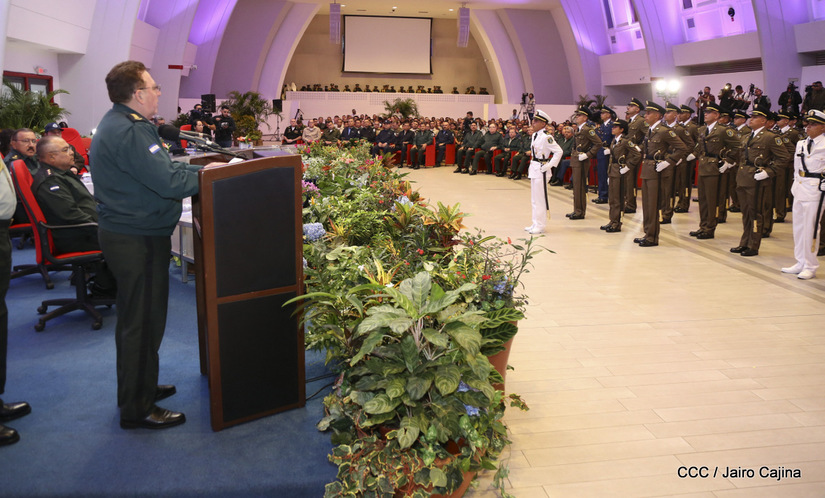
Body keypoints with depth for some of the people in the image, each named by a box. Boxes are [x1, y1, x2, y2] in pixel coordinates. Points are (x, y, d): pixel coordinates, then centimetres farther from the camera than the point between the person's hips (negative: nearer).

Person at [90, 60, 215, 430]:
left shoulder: (117, 124, 14)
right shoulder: (129, 132, -21)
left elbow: (159, 168, 14)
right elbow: (168, 182, -25)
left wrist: (198, 169, 6)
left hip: (124, 231, 11)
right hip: (137, 239, -11)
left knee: (138, 319, 21)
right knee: (141, 322, -1)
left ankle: (141, 387, 36)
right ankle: (137, 409, 11)